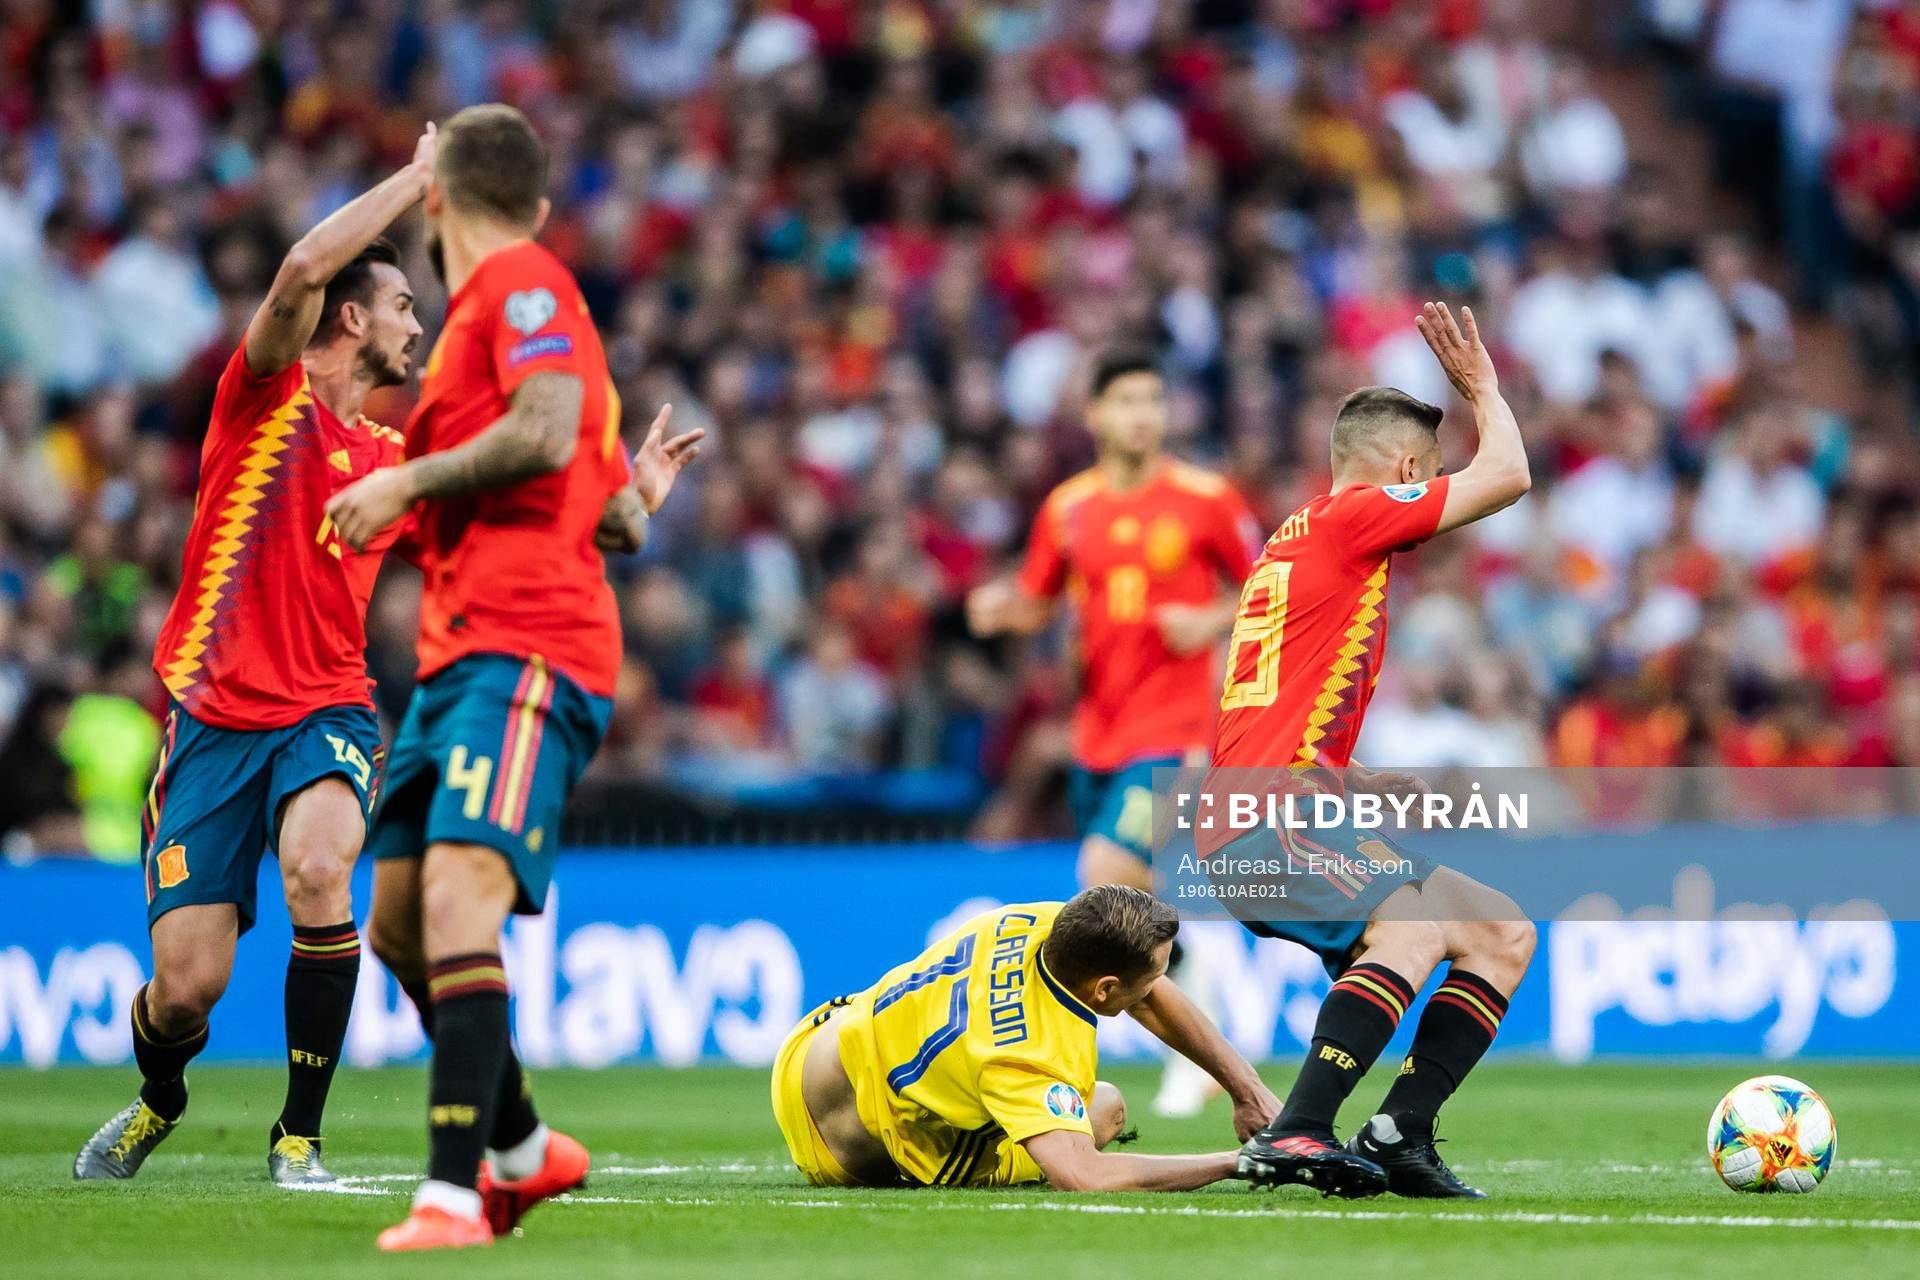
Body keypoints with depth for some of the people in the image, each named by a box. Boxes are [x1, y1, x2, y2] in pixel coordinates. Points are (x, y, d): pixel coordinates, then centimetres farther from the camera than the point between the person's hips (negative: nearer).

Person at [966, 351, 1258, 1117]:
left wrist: (1215, 620, -14)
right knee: (1116, 892, 8)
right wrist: (1002, 608, -6)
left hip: (1174, 726, -5)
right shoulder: (1068, 508, 7)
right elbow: (1037, 605, 16)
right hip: (1097, 730, 5)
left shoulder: (1205, 500, -4)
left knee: (1110, 870, -20)